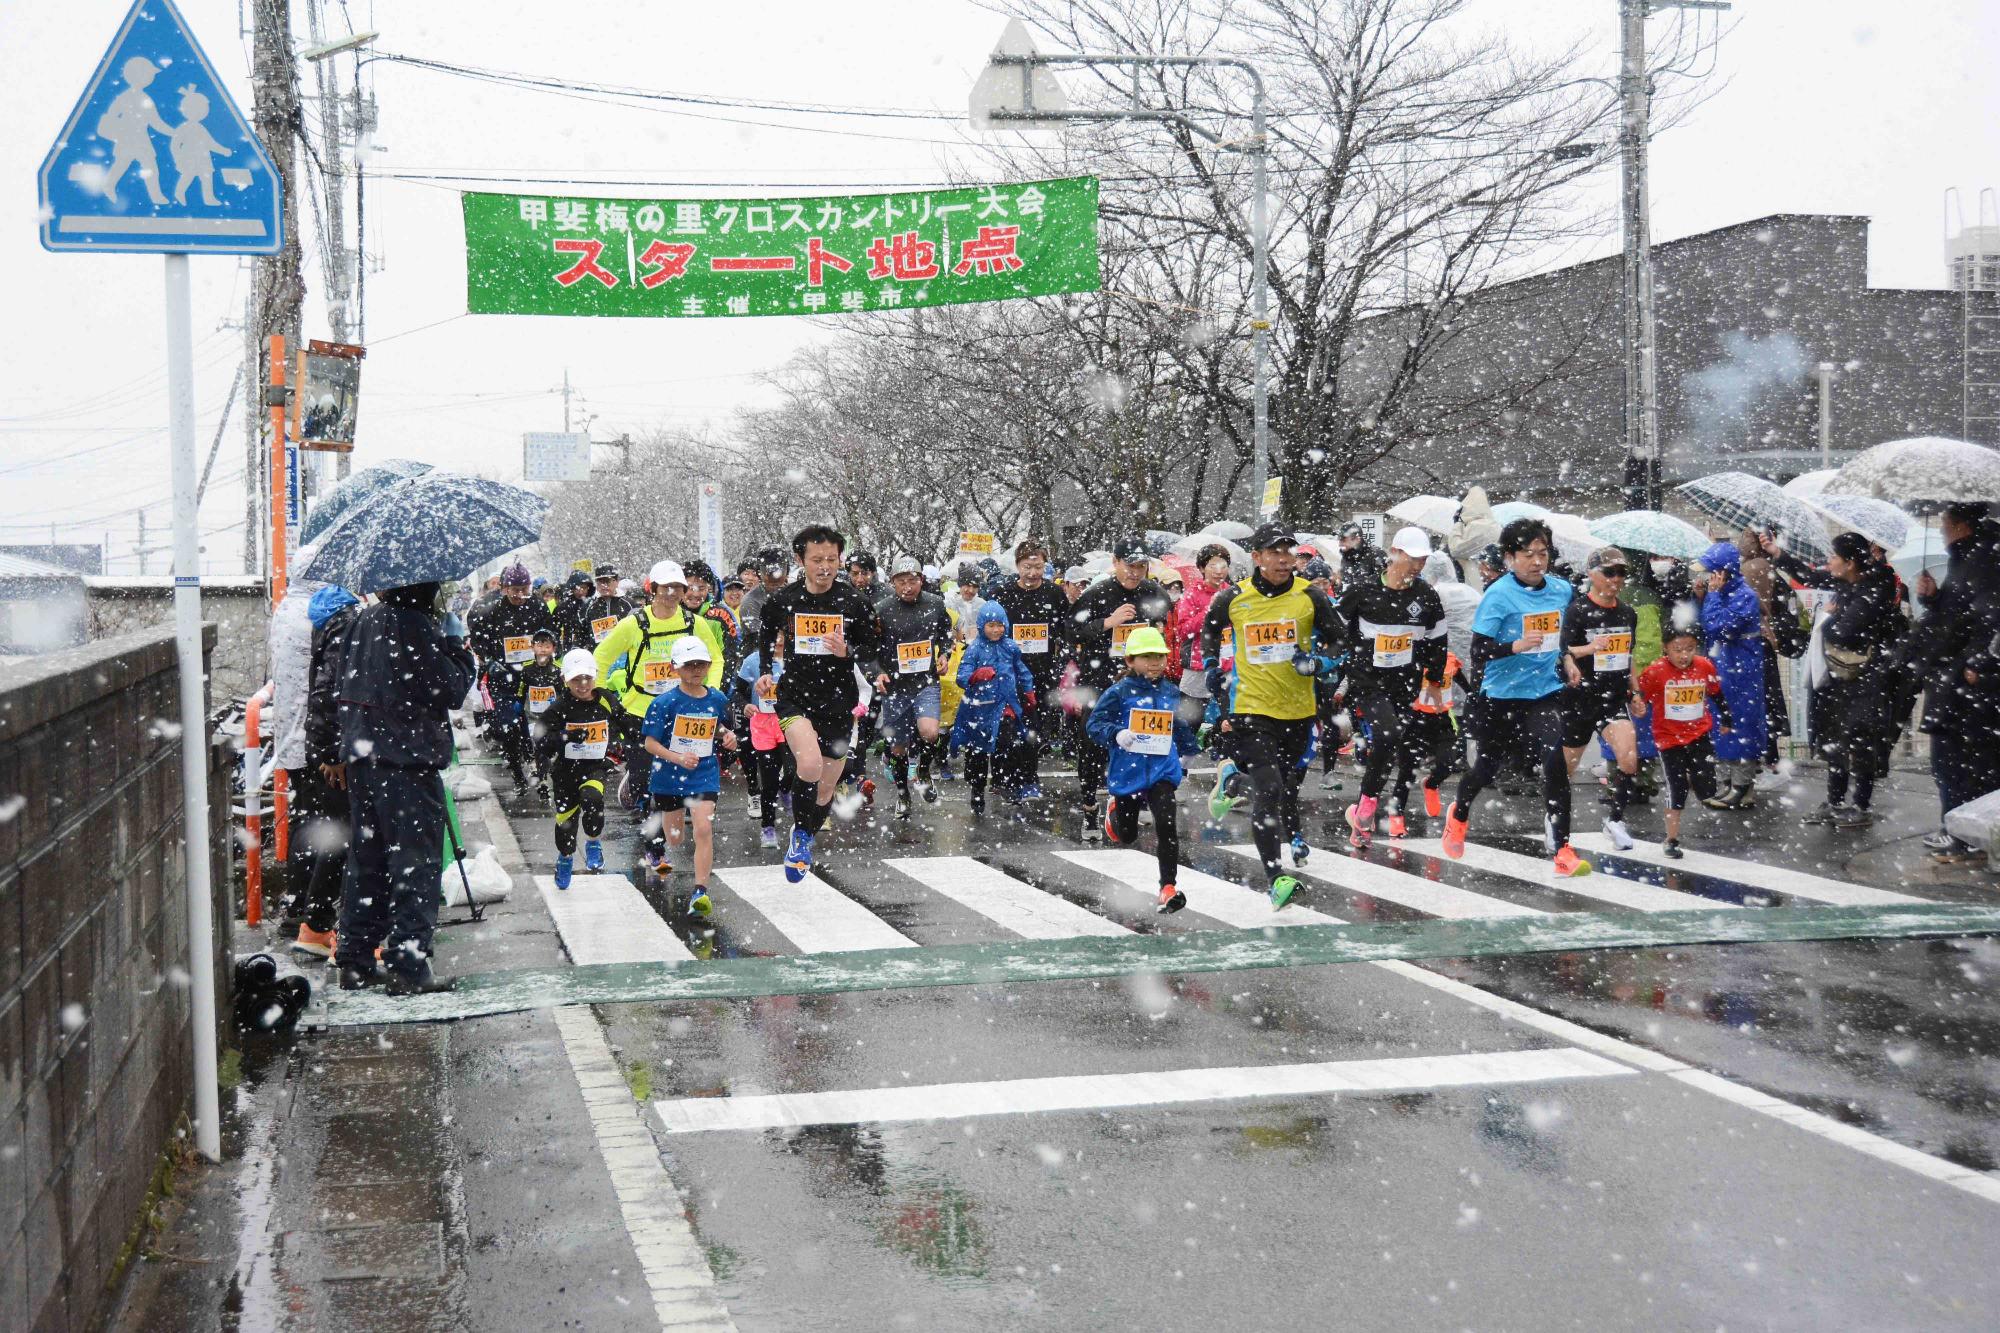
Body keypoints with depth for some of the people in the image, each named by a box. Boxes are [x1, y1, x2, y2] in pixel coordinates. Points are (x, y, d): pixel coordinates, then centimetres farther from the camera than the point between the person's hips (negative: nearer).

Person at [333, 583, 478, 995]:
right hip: (407, 758, -8)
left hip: (361, 756, 8)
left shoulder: (365, 621, 11)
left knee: (366, 860, 15)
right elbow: (451, 690, -13)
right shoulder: (415, 626, -16)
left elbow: (347, 688, 18)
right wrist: (457, 644, -1)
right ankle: (407, 966, -4)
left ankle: (355, 962, 20)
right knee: (416, 863, -2)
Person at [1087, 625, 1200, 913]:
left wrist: (1192, 749, 26)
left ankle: (1168, 887, -12)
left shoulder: (1171, 693, 6)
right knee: (1126, 836, 15)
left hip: (1164, 770, 2)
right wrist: (1115, 734, -28)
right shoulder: (1119, 693, -8)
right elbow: (1094, 724, -10)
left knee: (1166, 825, -17)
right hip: (1127, 772, -2)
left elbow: (1180, 728, 22)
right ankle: (1115, 811, 52)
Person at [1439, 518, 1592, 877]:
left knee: (1554, 763, -15)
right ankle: (1459, 814, 46)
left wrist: (1566, 664, 17)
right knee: (1489, 765, 14)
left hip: (1547, 691, 3)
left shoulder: (1562, 590, 2)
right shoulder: (1499, 595, -14)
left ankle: (1561, 849, -11)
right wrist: (1516, 646, -32)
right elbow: (1479, 649, -19)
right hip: (1503, 695, -3)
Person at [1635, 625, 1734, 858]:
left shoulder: (1705, 667, -4)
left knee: (1707, 787, -2)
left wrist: (1725, 721, 22)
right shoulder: (1655, 672, -16)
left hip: (1699, 735, 3)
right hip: (1669, 739, -3)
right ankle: (1671, 840, 16)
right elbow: (1639, 697, -7)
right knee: (1676, 790, 1)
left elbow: (1717, 695, 12)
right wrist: (1639, 708, -29)